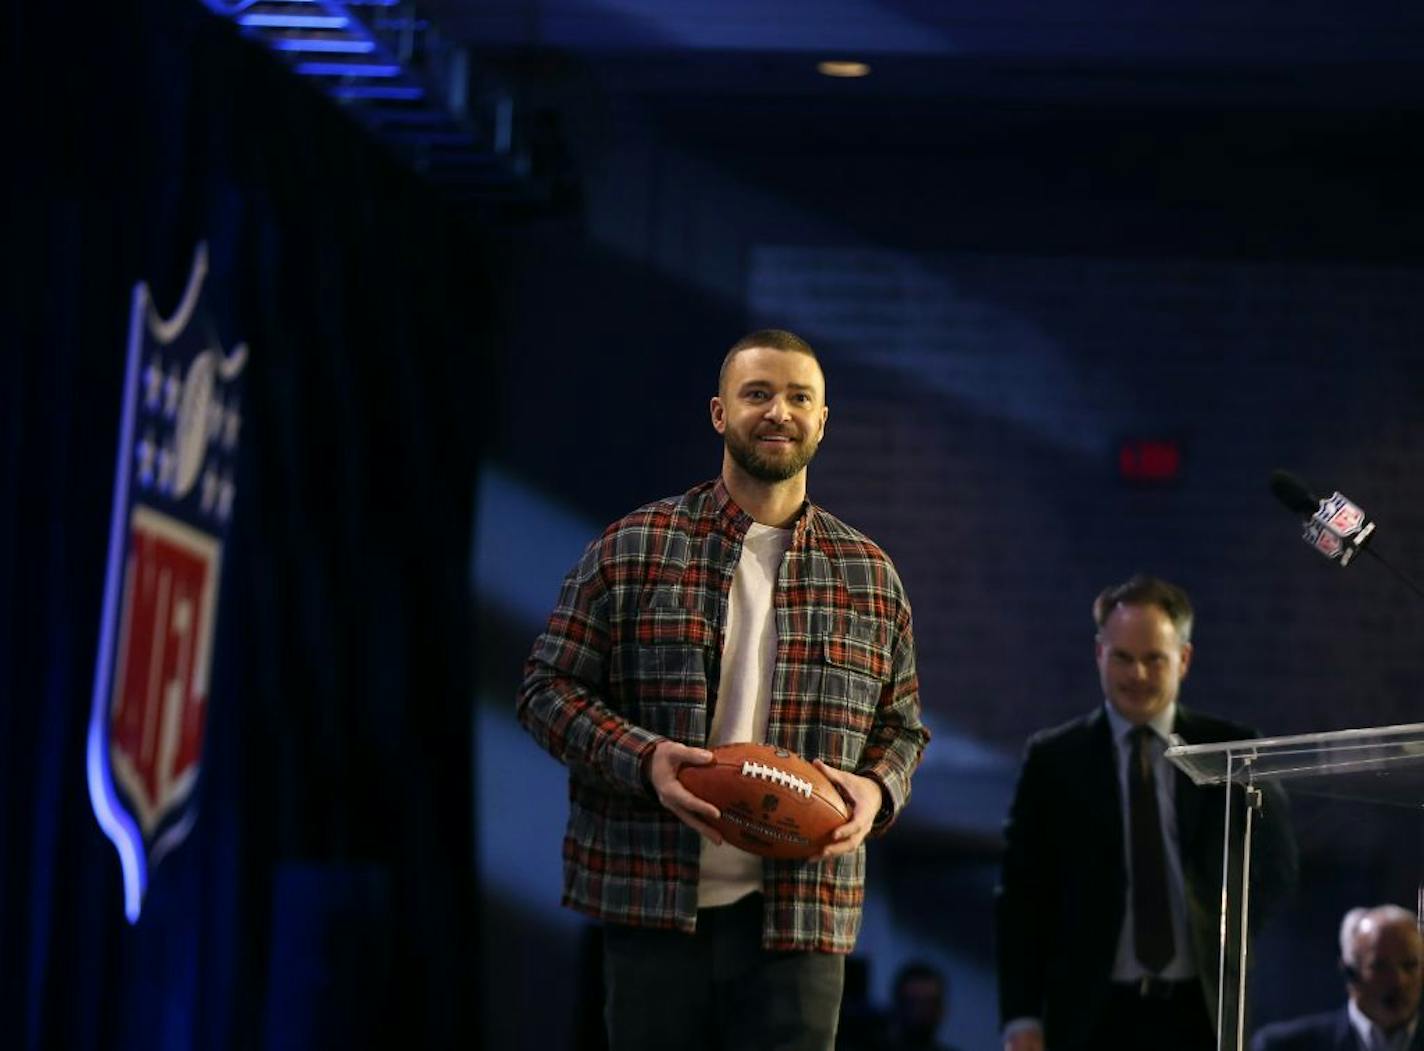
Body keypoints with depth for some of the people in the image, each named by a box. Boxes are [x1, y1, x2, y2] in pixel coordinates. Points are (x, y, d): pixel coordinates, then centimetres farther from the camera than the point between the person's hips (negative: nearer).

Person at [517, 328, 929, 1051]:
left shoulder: (870, 576, 12)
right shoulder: (631, 550, 3)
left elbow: (902, 726, 18)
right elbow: (548, 688, 2)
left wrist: (877, 790, -5)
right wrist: (644, 759, -15)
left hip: (800, 910, 2)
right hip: (651, 905, -1)